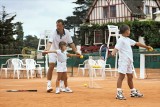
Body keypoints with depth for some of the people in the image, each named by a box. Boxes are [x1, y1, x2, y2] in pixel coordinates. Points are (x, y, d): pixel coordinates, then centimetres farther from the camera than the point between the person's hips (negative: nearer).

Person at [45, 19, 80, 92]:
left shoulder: (67, 32, -11)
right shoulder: (54, 32, -21)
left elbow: (71, 43, -2)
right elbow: (50, 42, -34)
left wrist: (75, 51, -9)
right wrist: (47, 49, -53)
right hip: (53, 51, -3)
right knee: (51, 67, -17)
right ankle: (49, 84, -15)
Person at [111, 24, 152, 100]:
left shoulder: (128, 40, 16)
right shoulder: (121, 40, -10)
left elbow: (137, 43, 27)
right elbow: (116, 47, -25)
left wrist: (146, 47, 36)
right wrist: (113, 52, -47)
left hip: (129, 61, 9)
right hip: (123, 61, -9)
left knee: (130, 76, 17)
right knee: (121, 76, -12)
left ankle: (133, 92, 27)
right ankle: (119, 93, -14)